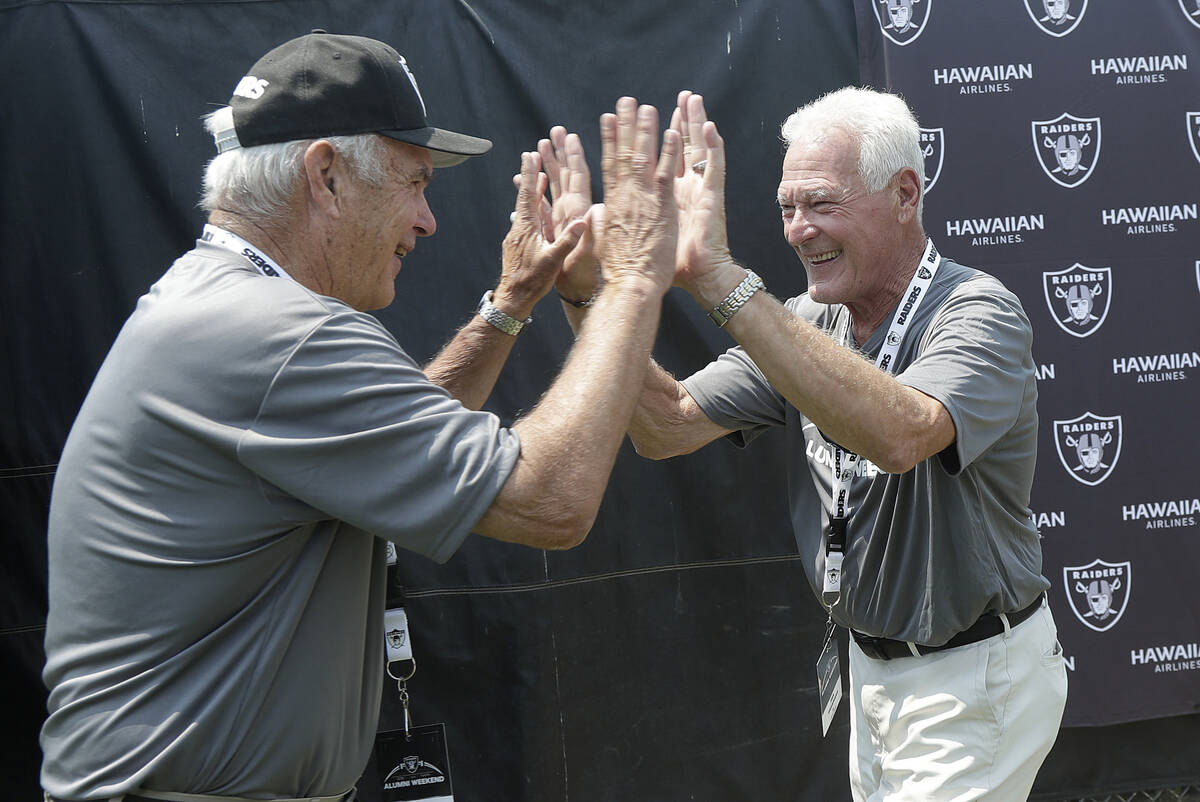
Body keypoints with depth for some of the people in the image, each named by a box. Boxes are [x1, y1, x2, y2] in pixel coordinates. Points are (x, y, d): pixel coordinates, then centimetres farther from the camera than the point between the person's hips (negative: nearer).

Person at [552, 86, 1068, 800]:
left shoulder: (979, 314, -21)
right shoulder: (806, 325, 1)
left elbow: (900, 434, -42)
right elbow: (667, 427, -6)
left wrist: (719, 278, -46)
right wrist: (587, 293, -22)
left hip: (976, 679, -7)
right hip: (875, 665, 7)